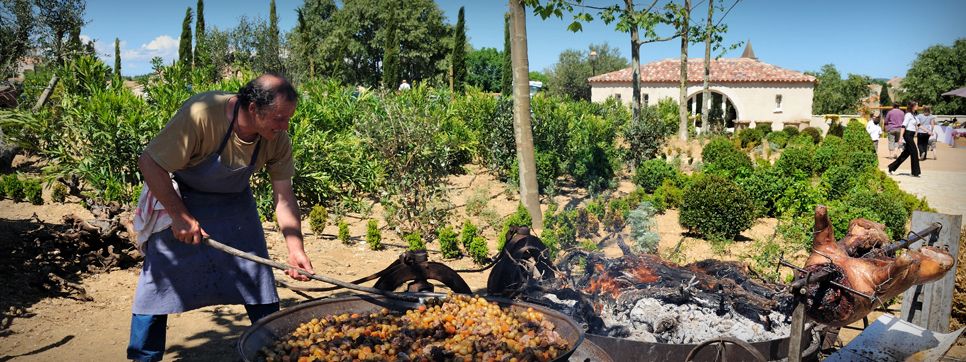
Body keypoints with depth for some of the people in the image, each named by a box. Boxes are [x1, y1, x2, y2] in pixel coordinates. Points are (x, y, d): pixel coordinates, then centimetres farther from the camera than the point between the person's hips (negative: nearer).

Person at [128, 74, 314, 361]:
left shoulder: (277, 139, -20)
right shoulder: (201, 115, -35)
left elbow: (284, 195, -13)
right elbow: (149, 163, -27)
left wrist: (295, 249, -23)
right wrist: (180, 216, -24)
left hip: (234, 203, 4)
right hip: (179, 200, -3)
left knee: (259, 281, 2)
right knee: (159, 281, -1)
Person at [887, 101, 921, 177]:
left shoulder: (914, 115, 15)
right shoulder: (908, 115, -12)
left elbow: (919, 125, 24)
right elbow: (903, 126, -19)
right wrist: (901, 137, -25)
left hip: (911, 136, 9)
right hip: (908, 135, -9)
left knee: (906, 153, 10)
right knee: (914, 153, -5)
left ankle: (892, 167, 15)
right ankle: (915, 172, 2)